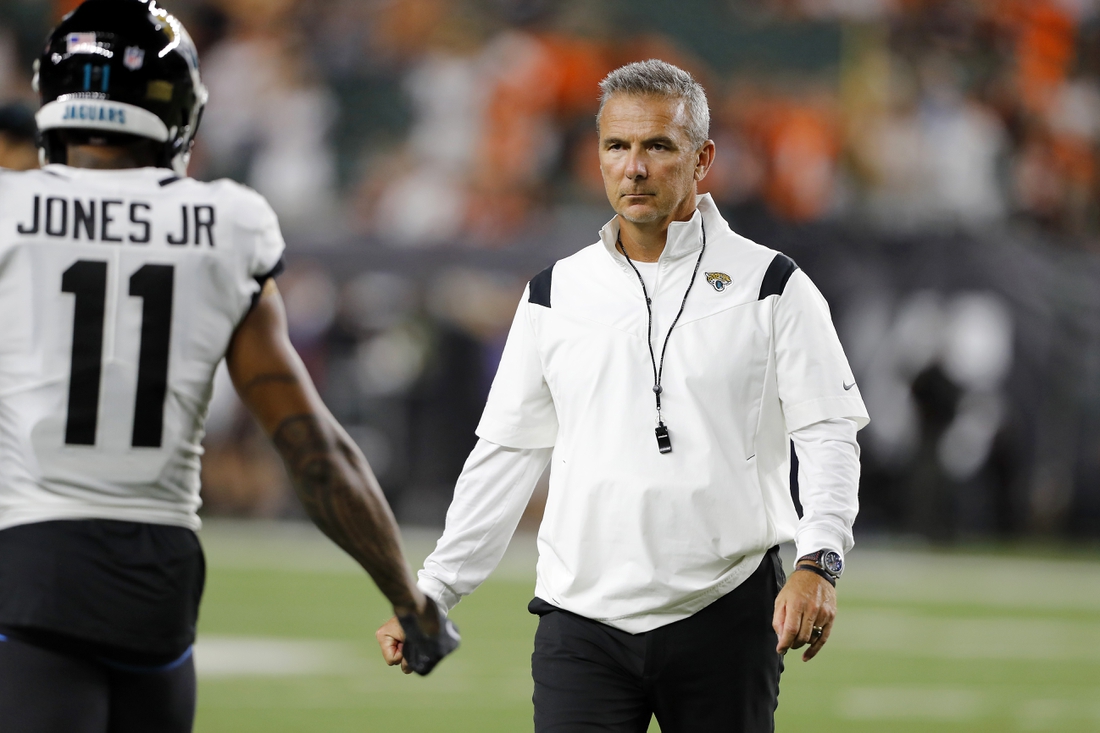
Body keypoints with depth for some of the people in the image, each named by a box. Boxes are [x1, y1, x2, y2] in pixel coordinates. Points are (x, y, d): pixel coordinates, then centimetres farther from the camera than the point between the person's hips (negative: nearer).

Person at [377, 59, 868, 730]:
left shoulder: (770, 286, 3)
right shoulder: (554, 296, 11)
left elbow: (829, 433, -2)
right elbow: (507, 454, 15)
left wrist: (819, 562, -18)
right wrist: (432, 593, 10)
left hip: (727, 618, -2)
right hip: (582, 622, 2)